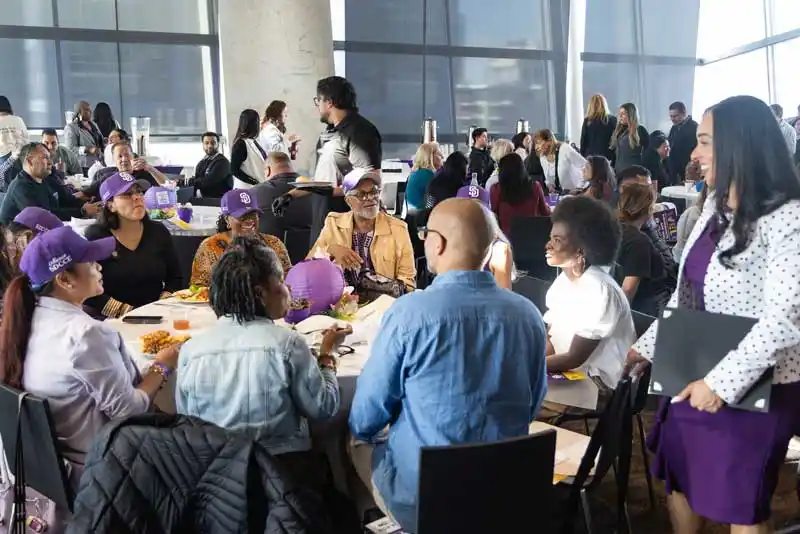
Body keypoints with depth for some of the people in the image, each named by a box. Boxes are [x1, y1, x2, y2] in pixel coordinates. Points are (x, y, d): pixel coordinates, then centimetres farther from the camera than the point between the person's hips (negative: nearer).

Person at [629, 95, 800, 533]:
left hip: (751, 389, -7)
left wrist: (723, 382, -26)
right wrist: (647, 346, 12)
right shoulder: (714, 206, 7)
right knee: (678, 482, 20)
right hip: (691, 377, 8)